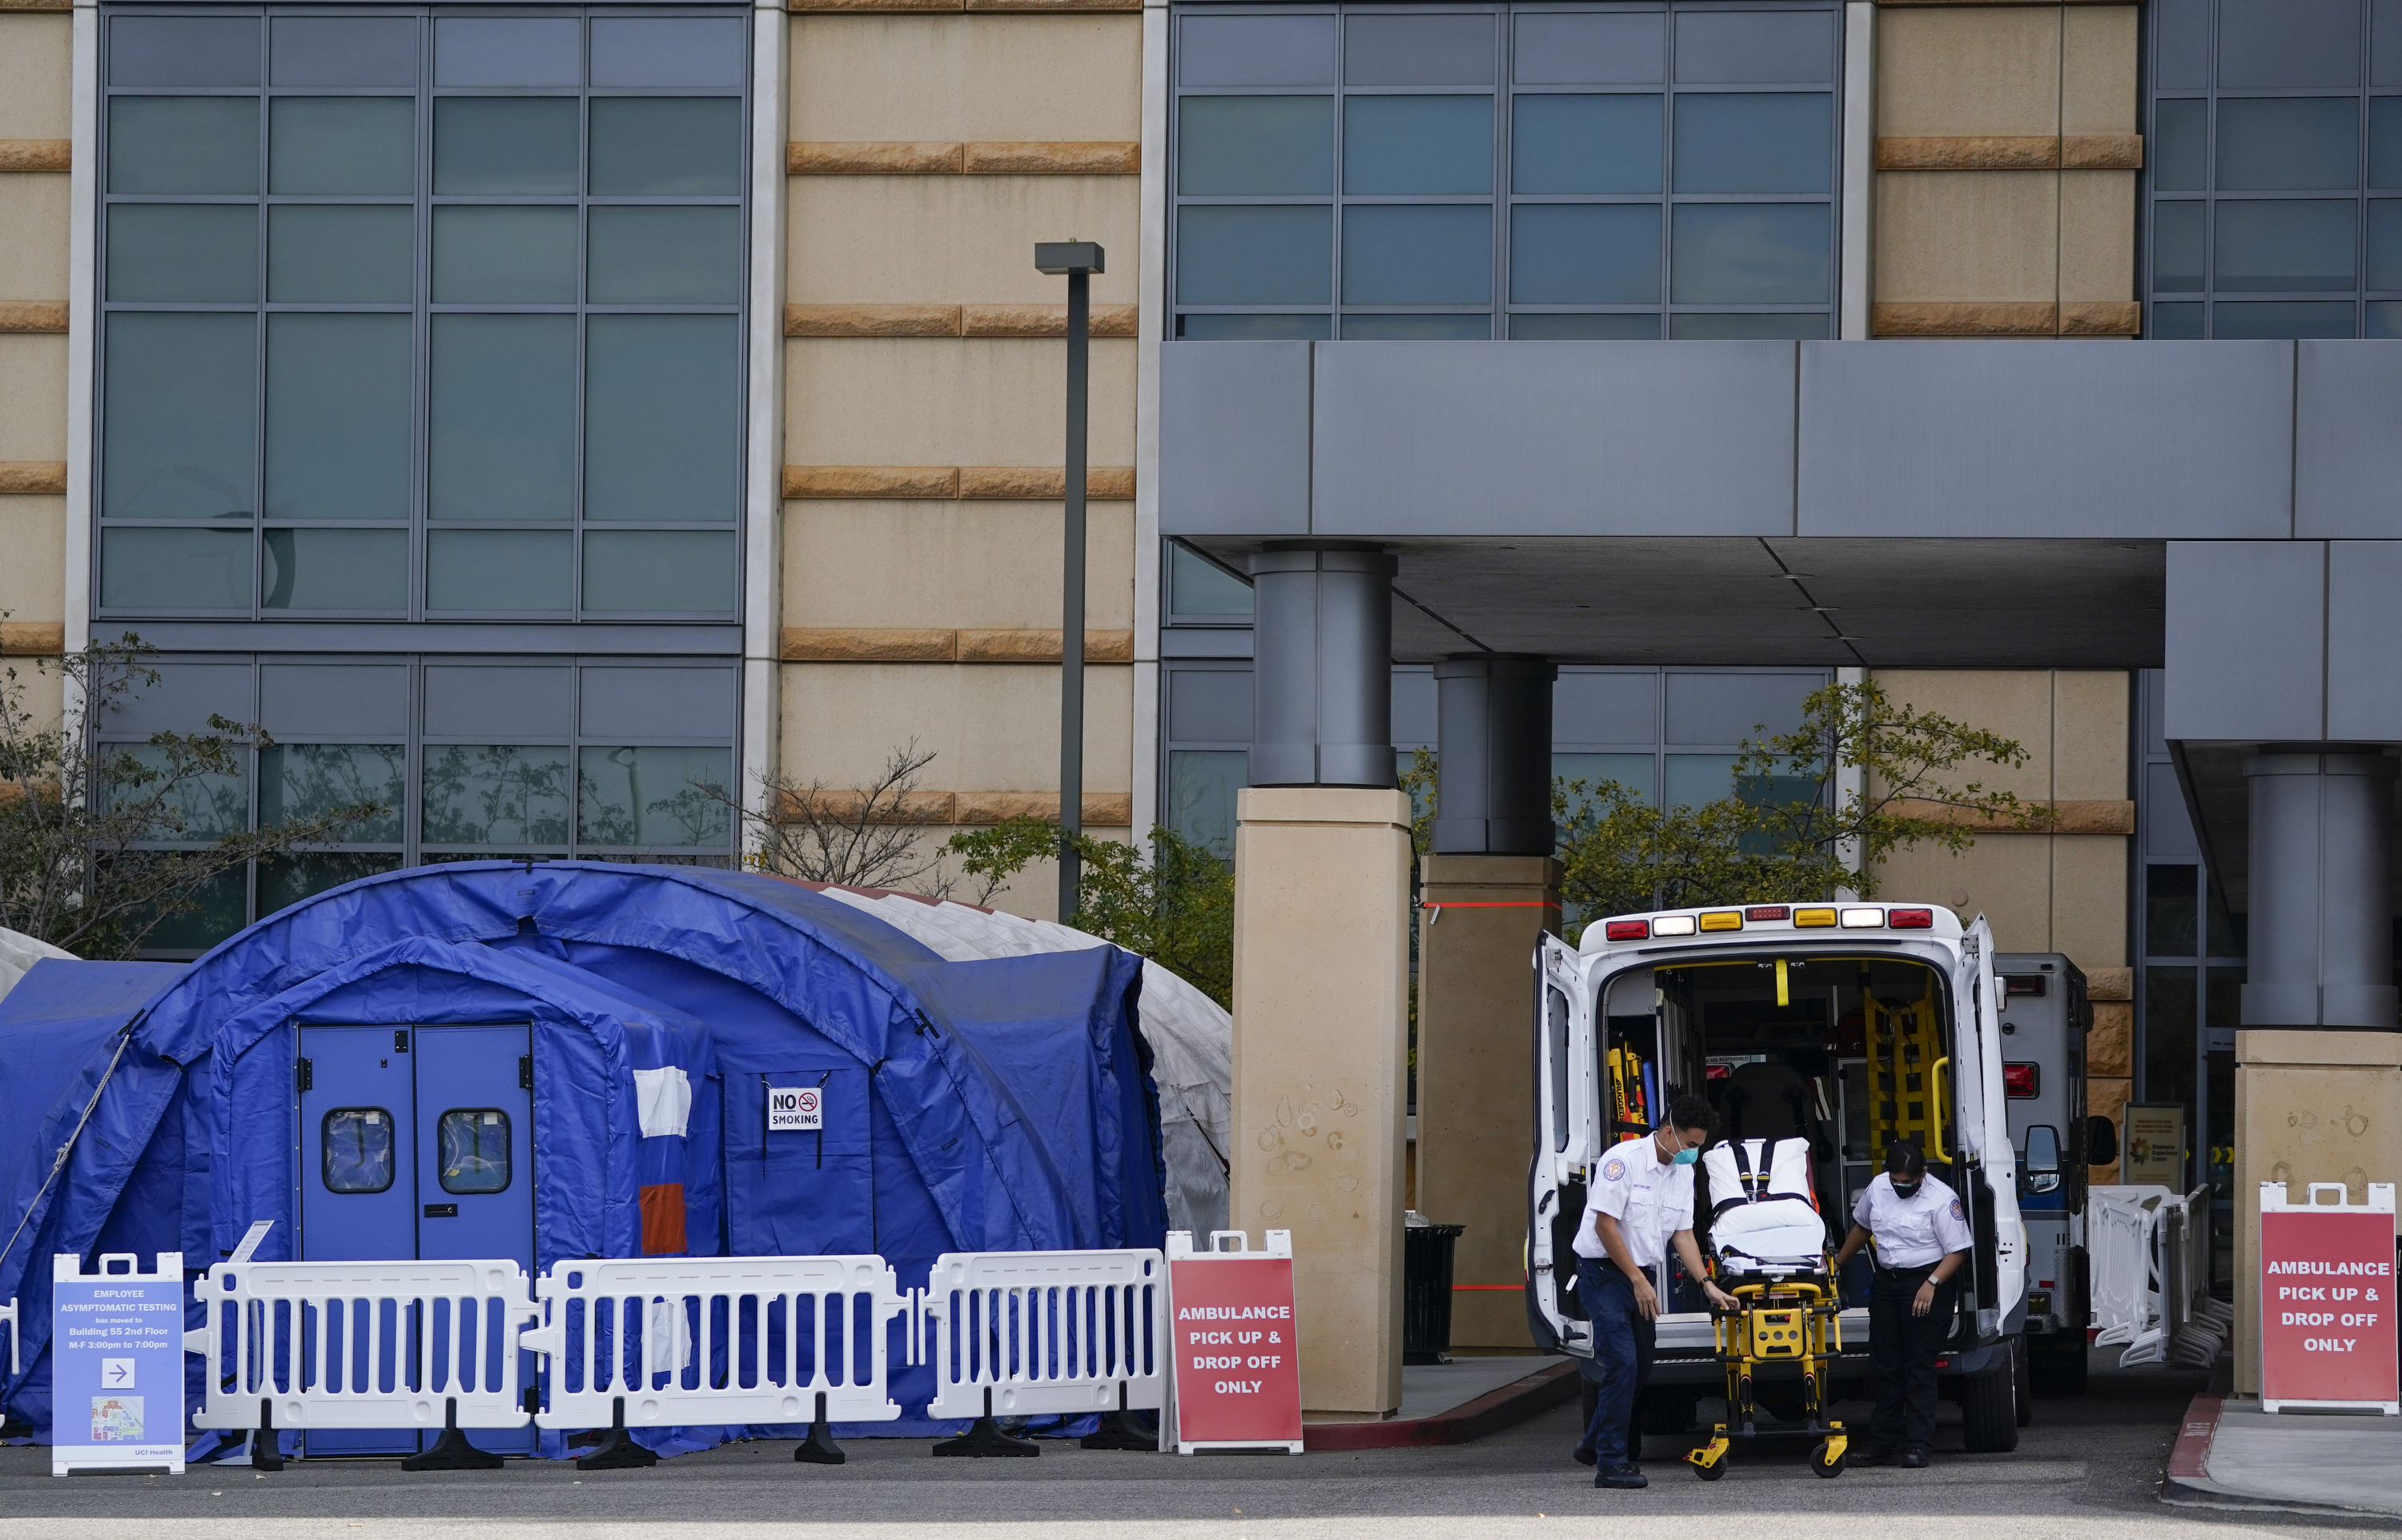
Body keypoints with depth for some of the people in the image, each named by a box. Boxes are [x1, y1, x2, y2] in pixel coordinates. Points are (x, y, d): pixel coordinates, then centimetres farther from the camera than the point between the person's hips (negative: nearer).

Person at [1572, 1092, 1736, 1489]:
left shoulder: (1682, 1171, 6)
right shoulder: (1624, 1160, -18)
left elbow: (1682, 1234, 9)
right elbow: (1605, 1225, -19)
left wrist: (1708, 1285, -1)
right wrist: (1638, 1281, -18)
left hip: (1639, 1275, 8)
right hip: (1604, 1272, -8)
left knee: (1640, 1367, 12)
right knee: (1623, 1363, -16)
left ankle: (1595, 1444, 30)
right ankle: (1610, 1463, -12)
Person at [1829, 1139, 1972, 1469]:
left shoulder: (1941, 1200, -13)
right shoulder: (1878, 1188, 6)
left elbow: (1957, 1251, -13)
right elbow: (1861, 1227, 24)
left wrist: (1931, 1284, -24)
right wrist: (1838, 1262, 31)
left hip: (1929, 1284, -6)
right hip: (1886, 1282, 6)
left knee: (1919, 1367, -7)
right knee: (1884, 1366, 7)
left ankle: (1917, 1445, -6)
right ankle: (1882, 1442, 13)